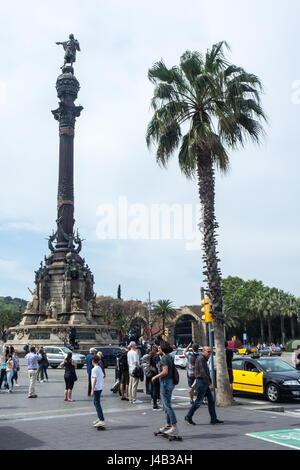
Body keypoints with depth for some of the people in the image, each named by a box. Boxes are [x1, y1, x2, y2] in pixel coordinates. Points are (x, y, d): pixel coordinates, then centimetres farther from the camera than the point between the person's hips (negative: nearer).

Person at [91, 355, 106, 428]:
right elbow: (103, 377, 16)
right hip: (100, 387, 9)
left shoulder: (94, 369, -14)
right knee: (96, 403, 20)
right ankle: (100, 418, 27)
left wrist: (92, 389, -17)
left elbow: (95, 379, -18)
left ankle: (102, 421, -14)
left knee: (97, 404, -8)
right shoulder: (100, 368, 13)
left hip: (96, 388, -9)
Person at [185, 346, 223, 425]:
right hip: (201, 383, -10)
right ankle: (188, 417, 7)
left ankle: (213, 419, 10)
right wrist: (210, 384, -24)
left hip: (205, 383, 10)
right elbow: (203, 373, -22)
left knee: (211, 401, 7)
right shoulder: (201, 359, -15)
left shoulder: (204, 359, 17)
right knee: (198, 401, -3)